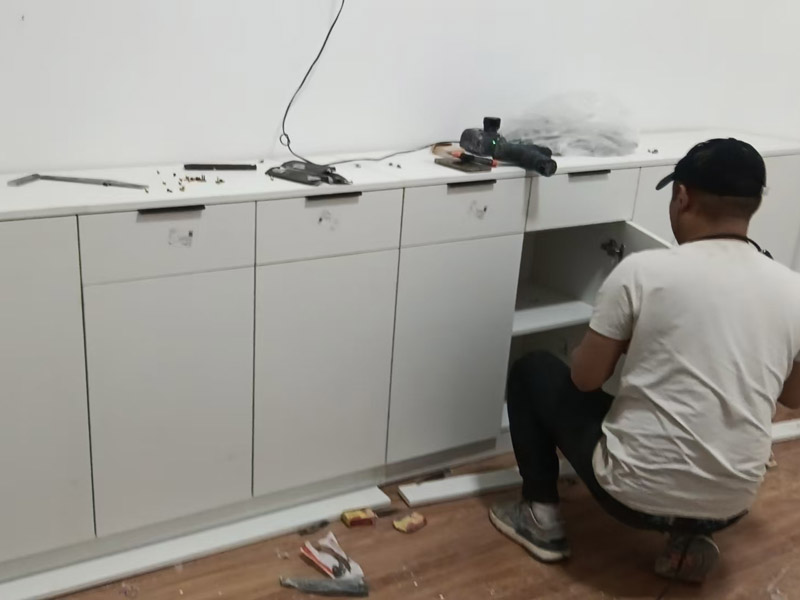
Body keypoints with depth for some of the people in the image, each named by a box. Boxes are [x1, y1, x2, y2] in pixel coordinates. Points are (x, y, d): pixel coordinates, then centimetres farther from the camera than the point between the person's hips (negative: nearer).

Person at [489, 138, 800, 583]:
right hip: (731, 504, 4)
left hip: (635, 490, -4)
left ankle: (542, 518, 20)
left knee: (533, 371, 17)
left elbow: (585, 379, -5)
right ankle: (691, 535, 18)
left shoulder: (643, 271, -14)